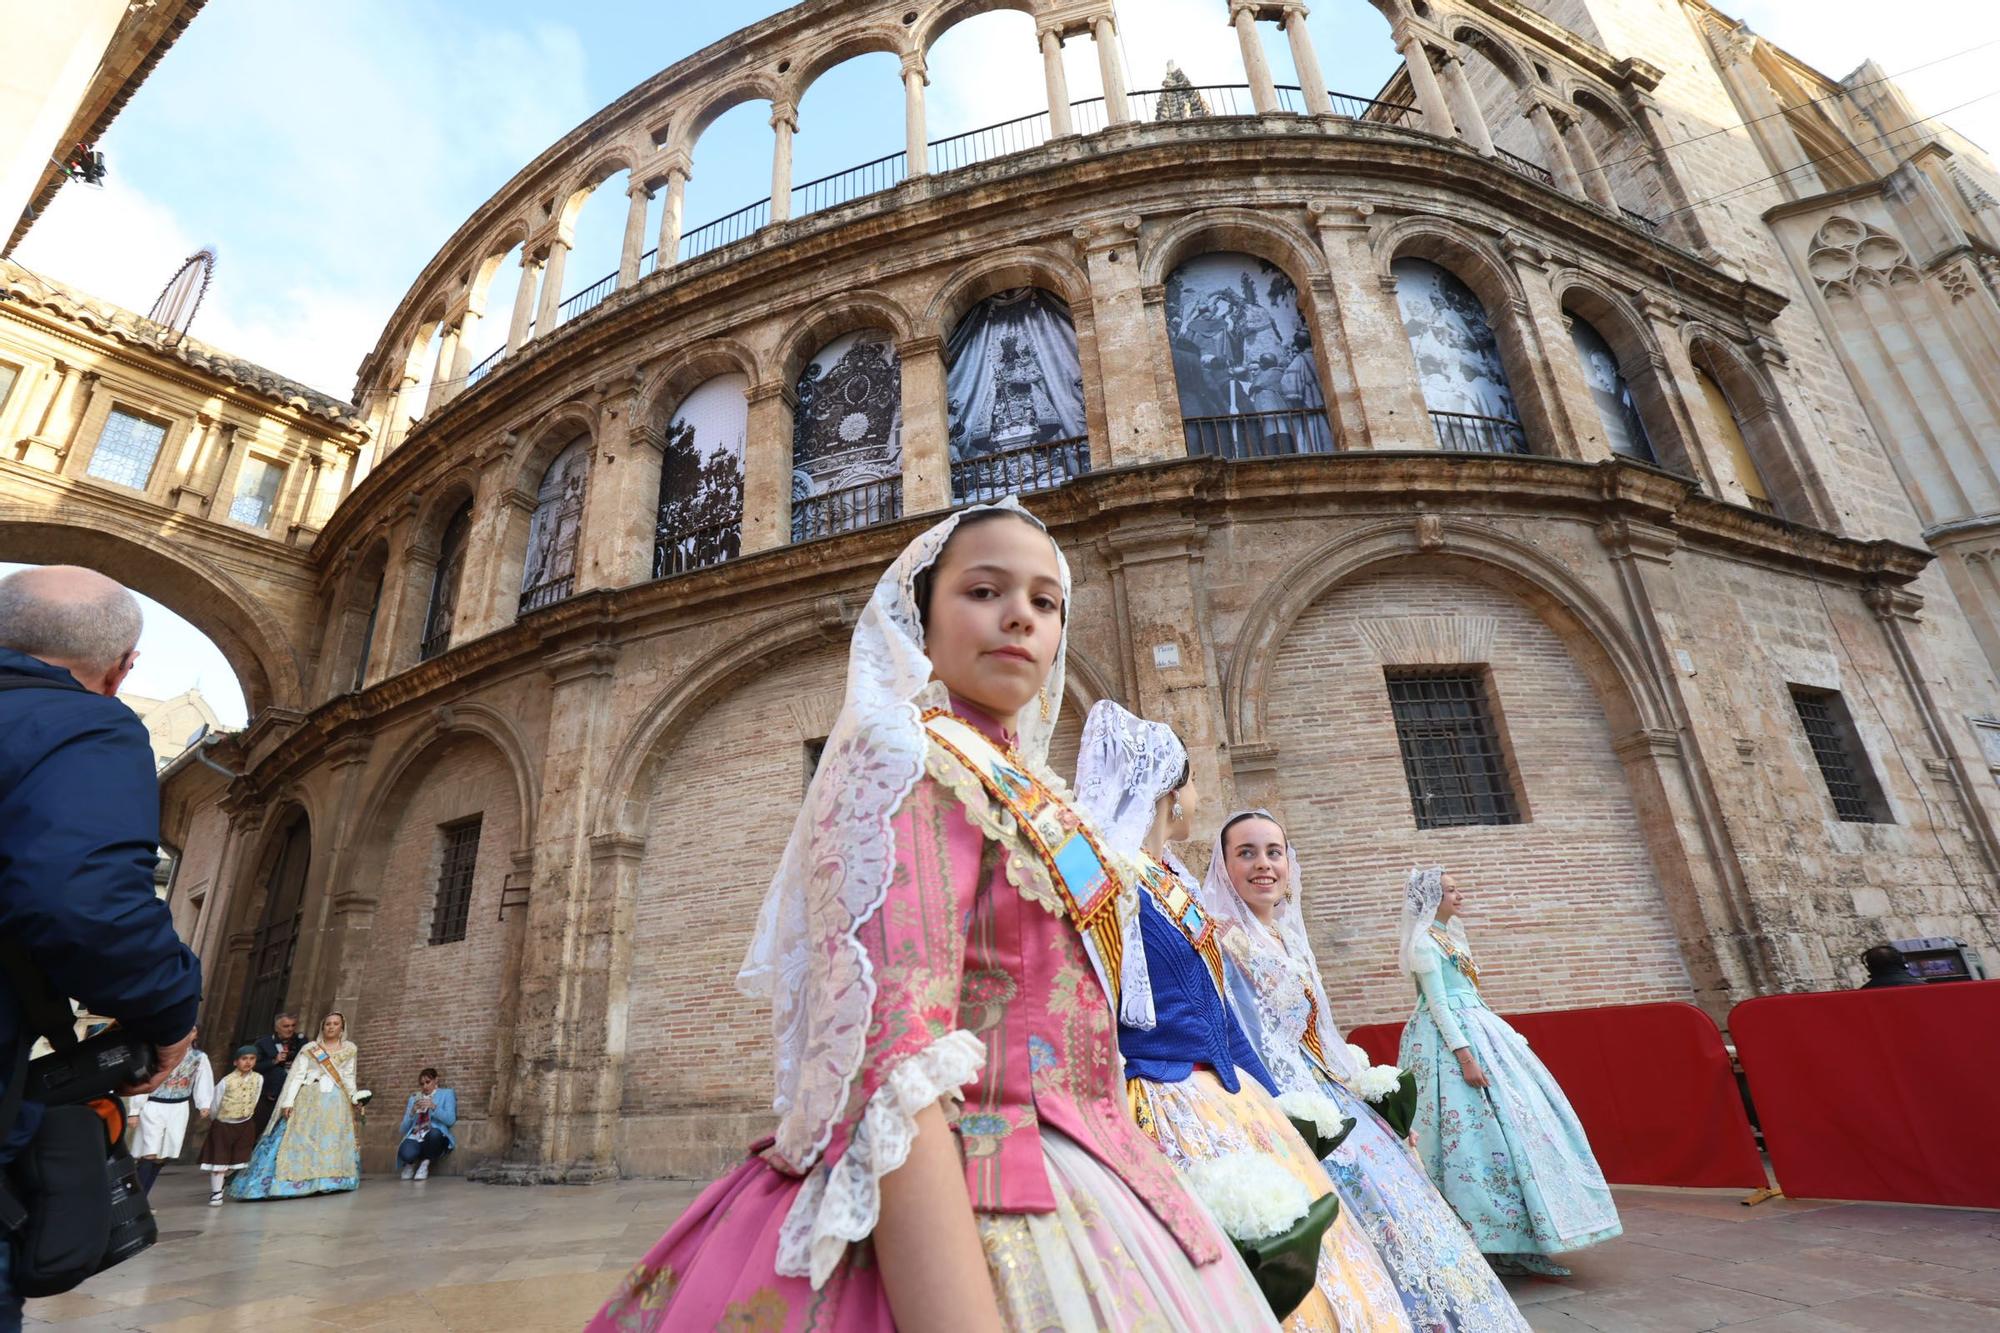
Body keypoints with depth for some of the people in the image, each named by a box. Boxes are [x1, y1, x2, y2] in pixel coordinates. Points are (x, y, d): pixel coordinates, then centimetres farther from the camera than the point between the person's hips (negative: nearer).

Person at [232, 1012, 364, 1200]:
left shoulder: (349, 1049, 11)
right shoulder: (309, 1048, 5)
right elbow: (296, 1076, -1)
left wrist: (356, 1100, 11)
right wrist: (288, 1102, -11)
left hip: (337, 1103, 2)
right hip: (309, 1100, -1)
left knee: (333, 1141, -1)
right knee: (302, 1139, -8)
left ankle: (330, 1180, 4)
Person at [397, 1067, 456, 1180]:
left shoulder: (446, 1094, 11)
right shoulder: (414, 1097, 21)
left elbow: (450, 1120, -4)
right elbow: (404, 1127, 13)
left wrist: (433, 1107, -15)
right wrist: (413, 1111, -6)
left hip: (435, 1137, -2)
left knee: (434, 1132, -39)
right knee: (406, 1153, -35)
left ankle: (425, 1164, -10)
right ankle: (411, 1163, 4)